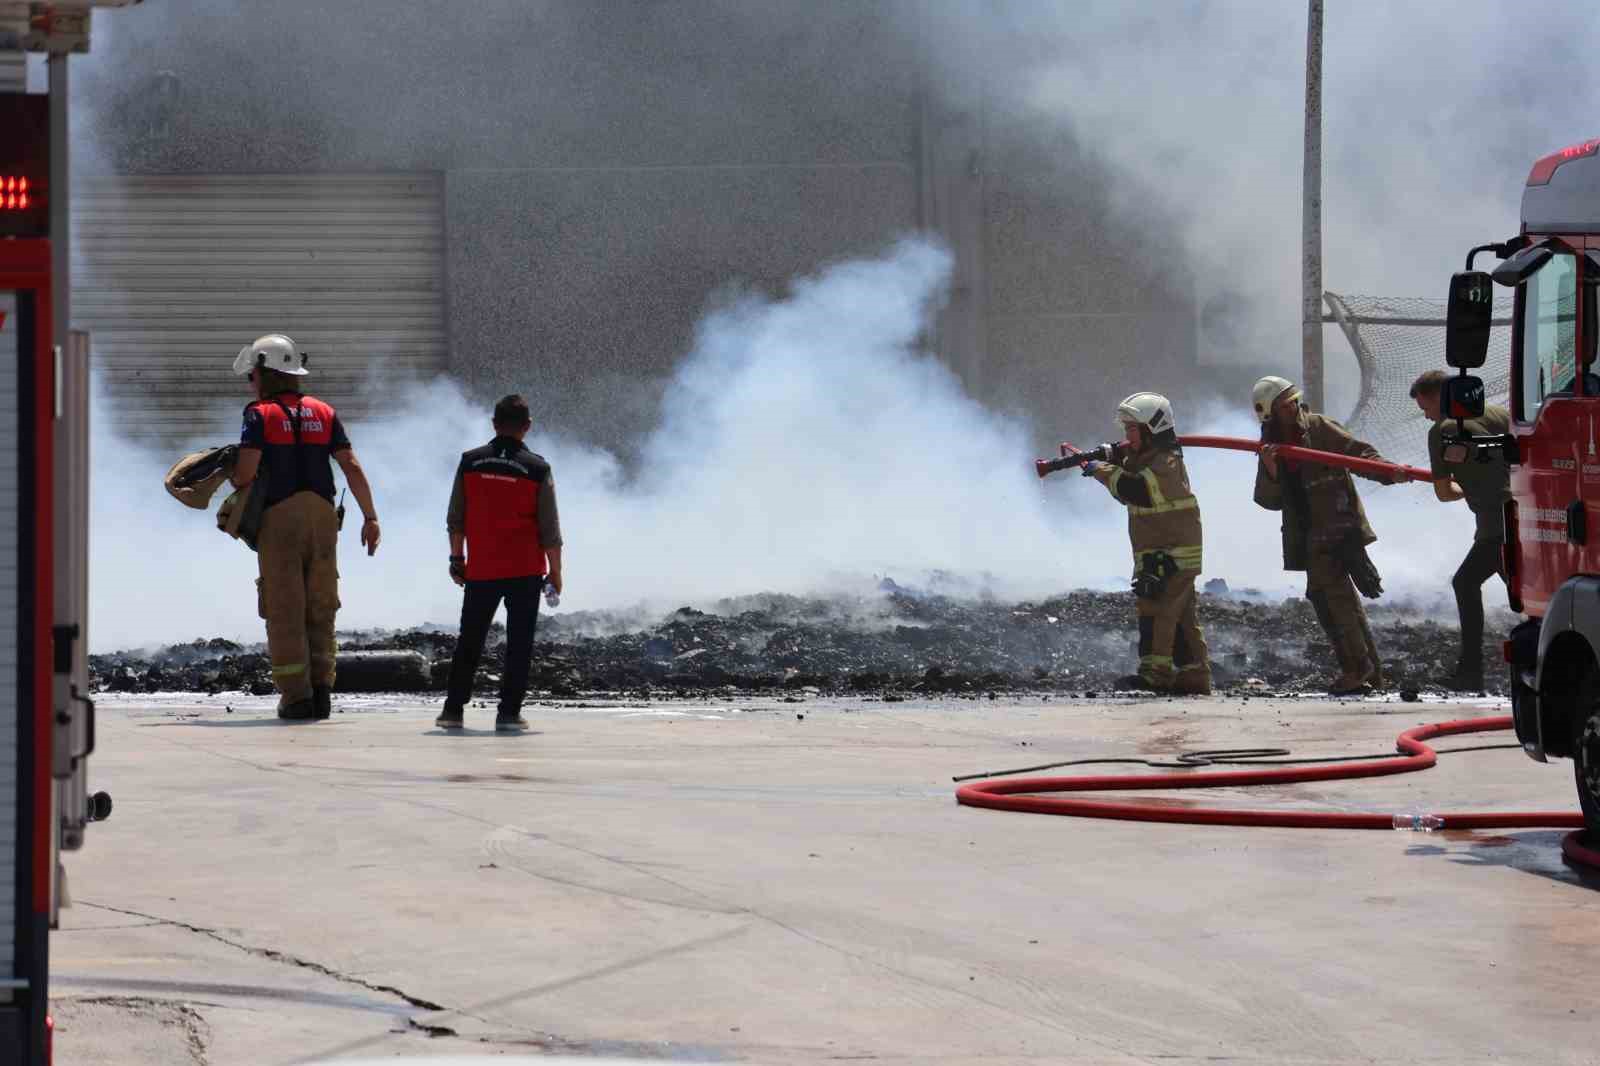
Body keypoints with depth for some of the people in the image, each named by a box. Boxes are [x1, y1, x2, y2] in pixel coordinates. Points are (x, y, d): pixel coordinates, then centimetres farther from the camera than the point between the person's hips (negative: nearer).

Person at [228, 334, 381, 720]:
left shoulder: (261, 415, -3)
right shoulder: (324, 413, 12)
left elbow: (245, 472, -13)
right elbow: (352, 467, 5)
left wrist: (236, 481, 11)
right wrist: (370, 517, 7)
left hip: (279, 518, -4)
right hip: (323, 515, 4)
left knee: (285, 612, 0)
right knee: (320, 610, 10)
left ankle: (296, 697, -4)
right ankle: (321, 692, 4)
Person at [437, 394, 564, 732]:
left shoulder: (470, 462, 1)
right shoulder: (537, 468, -5)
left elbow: (455, 518, 4)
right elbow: (550, 528, -4)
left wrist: (457, 558, 14)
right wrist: (555, 571, 4)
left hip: (481, 570, 2)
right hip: (526, 571, -2)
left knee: (470, 641, 12)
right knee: (519, 643, 3)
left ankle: (453, 710, 12)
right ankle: (508, 713, -2)